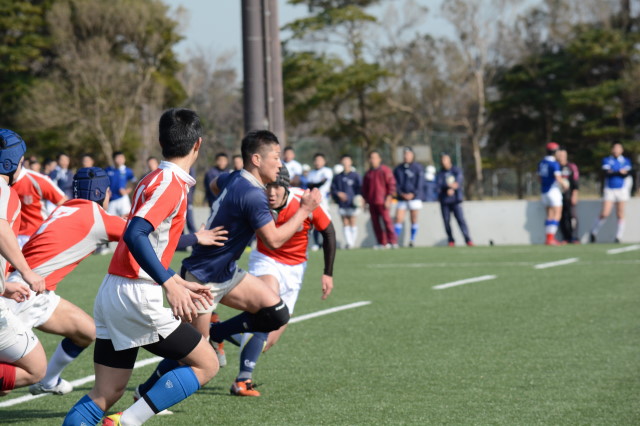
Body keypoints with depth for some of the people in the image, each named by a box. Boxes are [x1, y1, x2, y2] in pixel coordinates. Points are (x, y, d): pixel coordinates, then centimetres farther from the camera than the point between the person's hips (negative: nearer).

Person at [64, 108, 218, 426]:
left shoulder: (152, 180, 16)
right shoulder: (171, 184, -12)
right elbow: (134, 235, -26)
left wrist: (179, 284, 32)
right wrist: (170, 284, -30)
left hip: (111, 293, 9)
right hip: (136, 296, -9)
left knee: (106, 394, 8)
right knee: (206, 364, 2)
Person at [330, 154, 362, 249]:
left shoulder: (355, 175, 0)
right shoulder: (338, 177, 9)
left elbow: (360, 188, -2)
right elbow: (333, 188, 11)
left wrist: (359, 198, -16)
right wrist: (338, 193, -8)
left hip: (352, 203, -3)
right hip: (342, 204, 3)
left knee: (352, 222, 0)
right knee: (345, 223, 1)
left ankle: (353, 242, 4)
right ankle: (348, 242, 0)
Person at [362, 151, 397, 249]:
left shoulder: (385, 170, 1)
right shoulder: (368, 173, 17)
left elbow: (392, 184, -4)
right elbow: (364, 188, 24)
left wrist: (388, 198, -12)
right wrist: (365, 200, 17)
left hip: (382, 202, -6)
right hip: (372, 203, 6)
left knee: (386, 221, -12)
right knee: (375, 223, 2)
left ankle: (393, 242, -10)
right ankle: (382, 243, 7)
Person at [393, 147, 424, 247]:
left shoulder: (418, 168, 1)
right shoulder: (398, 169, 10)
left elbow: (420, 183, -4)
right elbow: (395, 183, 7)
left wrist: (413, 194, -13)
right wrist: (401, 193, -8)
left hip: (414, 197, -2)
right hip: (401, 199, 2)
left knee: (414, 220, 2)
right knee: (398, 219, -8)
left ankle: (412, 240, 9)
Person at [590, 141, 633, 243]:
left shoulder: (626, 161, 9)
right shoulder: (606, 160, 7)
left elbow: (626, 174, -7)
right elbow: (606, 172, -10)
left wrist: (613, 172, -14)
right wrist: (619, 172, -20)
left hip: (622, 190, 1)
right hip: (609, 189, -1)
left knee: (620, 215, -2)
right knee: (604, 213, -9)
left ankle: (618, 237, 3)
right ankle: (594, 232, 8)